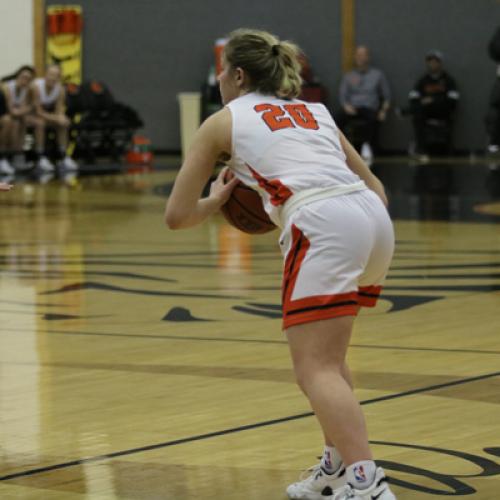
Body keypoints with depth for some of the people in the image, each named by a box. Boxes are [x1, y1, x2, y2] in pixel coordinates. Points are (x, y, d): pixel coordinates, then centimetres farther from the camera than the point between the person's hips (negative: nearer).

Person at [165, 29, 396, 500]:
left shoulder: (223, 122, 16)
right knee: (326, 354, 24)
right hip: (374, 217, 7)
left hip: (324, 227, -7)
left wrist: (215, 201, 34)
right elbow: (374, 186, 29)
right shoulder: (314, 111, 30)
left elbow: (176, 215, 16)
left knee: (316, 371, -9)